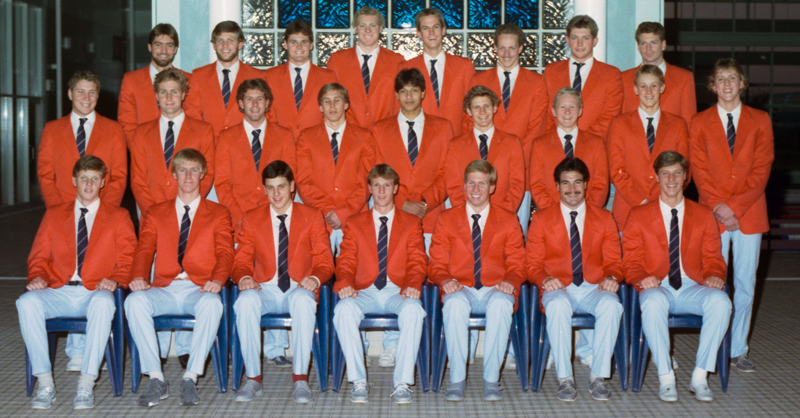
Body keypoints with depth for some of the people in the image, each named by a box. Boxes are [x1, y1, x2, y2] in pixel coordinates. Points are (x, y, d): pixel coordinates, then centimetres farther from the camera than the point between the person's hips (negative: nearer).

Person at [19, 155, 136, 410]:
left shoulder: (119, 217, 13)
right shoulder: (54, 215, 19)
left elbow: (128, 260, 6)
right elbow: (39, 257, 15)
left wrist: (115, 280, -15)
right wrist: (37, 277, -8)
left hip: (95, 293, -2)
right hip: (59, 292, 2)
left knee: (103, 303, -39)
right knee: (27, 303, -31)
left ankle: (86, 386, -34)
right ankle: (45, 384, -26)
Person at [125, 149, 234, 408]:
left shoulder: (218, 214, 16)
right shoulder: (155, 213, 21)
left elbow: (225, 252, 2)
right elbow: (144, 250, 8)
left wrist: (217, 280, -20)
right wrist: (138, 277, -15)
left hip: (199, 290, -2)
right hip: (164, 289, 2)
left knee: (212, 304, -37)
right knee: (134, 301, -31)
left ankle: (190, 379, -30)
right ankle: (156, 379, -25)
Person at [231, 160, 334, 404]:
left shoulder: (312, 217, 9)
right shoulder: (251, 219, 12)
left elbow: (325, 262, 5)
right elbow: (241, 262, 10)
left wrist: (314, 279, -17)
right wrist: (244, 278, -15)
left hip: (299, 290, -1)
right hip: (265, 290, 1)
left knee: (303, 301, -38)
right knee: (246, 300, -34)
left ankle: (300, 379, -33)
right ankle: (253, 378, -25)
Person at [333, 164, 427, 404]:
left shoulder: (412, 223, 16)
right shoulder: (354, 223, 18)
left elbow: (417, 262, 7)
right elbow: (346, 262, 9)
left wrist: (412, 285, -15)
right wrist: (345, 283, -13)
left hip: (398, 292, -1)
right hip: (365, 292, 1)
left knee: (413, 310, -36)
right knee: (343, 309, -34)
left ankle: (402, 382, -31)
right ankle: (358, 381, -27)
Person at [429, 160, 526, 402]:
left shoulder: (508, 221, 13)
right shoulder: (446, 219, 13)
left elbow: (517, 265, 10)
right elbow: (436, 265, 8)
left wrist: (510, 281, -14)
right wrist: (445, 280, -15)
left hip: (495, 291, 0)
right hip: (460, 290, 0)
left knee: (501, 304, -37)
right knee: (455, 303, -37)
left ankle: (491, 380, -30)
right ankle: (457, 380, -30)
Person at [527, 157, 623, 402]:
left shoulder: (604, 219, 15)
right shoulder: (541, 220, 11)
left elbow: (613, 262, 13)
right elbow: (533, 265, 7)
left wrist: (611, 277, -11)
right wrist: (545, 280, -15)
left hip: (594, 290, 1)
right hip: (558, 289, -1)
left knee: (611, 304, -34)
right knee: (558, 305, -38)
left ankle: (598, 377, -23)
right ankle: (565, 379, -28)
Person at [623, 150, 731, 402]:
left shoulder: (703, 215, 16)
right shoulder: (639, 216, 10)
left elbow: (713, 259, 13)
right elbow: (631, 261, 6)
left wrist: (714, 276, -10)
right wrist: (641, 278, -17)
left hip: (692, 289, 2)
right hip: (657, 288, -2)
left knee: (721, 302, -32)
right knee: (653, 302, -39)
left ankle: (700, 377, -22)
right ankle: (666, 378, -28)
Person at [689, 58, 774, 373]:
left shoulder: (760, 121, 7)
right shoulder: (700, 123, 7)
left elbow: (762, 169, 0)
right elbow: (699, 171, 0)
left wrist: (735, 206, -10)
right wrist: (719, 207, -12)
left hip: (749, 213, 1)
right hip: (713, 215, -1)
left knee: (745, 285, 4)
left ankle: (738, 350, 13)